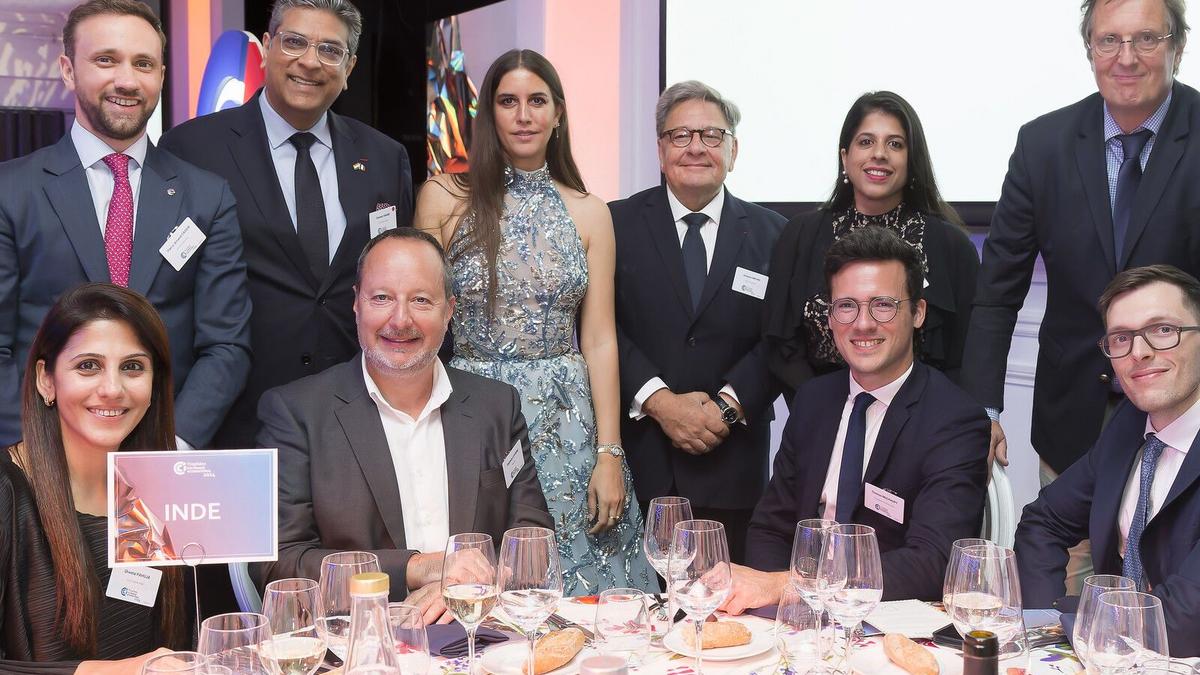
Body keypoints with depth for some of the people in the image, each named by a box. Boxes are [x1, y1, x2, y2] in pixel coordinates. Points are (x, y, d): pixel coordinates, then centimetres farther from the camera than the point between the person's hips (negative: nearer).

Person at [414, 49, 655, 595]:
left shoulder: (588, 213, 6)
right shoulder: (445, 198, 2)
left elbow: (599, 339, 4)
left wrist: (609, 454, -3)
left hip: (567, 426, 1)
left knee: (574, 591, 4)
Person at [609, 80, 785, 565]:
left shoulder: (771, 233, 8)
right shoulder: (618, 224, 5)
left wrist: (728, 404, -11)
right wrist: (659, 400, -13)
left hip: (732, 464, 1)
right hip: (639, 454, -1)